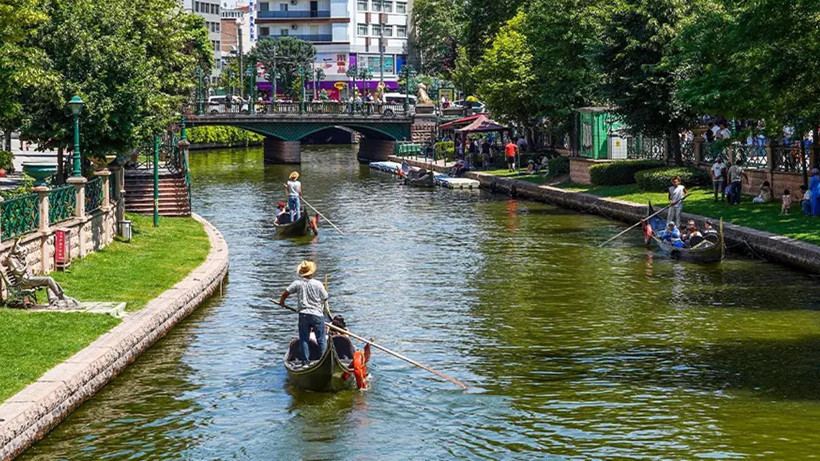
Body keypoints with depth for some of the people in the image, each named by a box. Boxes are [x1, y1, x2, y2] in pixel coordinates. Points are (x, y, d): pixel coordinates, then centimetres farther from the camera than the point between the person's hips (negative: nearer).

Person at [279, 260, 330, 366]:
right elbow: (325, 300, 1)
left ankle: (305, 362, 6)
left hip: (303, 315, 1)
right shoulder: (318, 284, -5)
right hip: (317, 315, -1)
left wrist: (281, 302, 23)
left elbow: (285, 294, 2)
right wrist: (326, 310, 20)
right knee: (321, 340, 6)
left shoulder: (297, 283, -2)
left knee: (304, 340, 7)